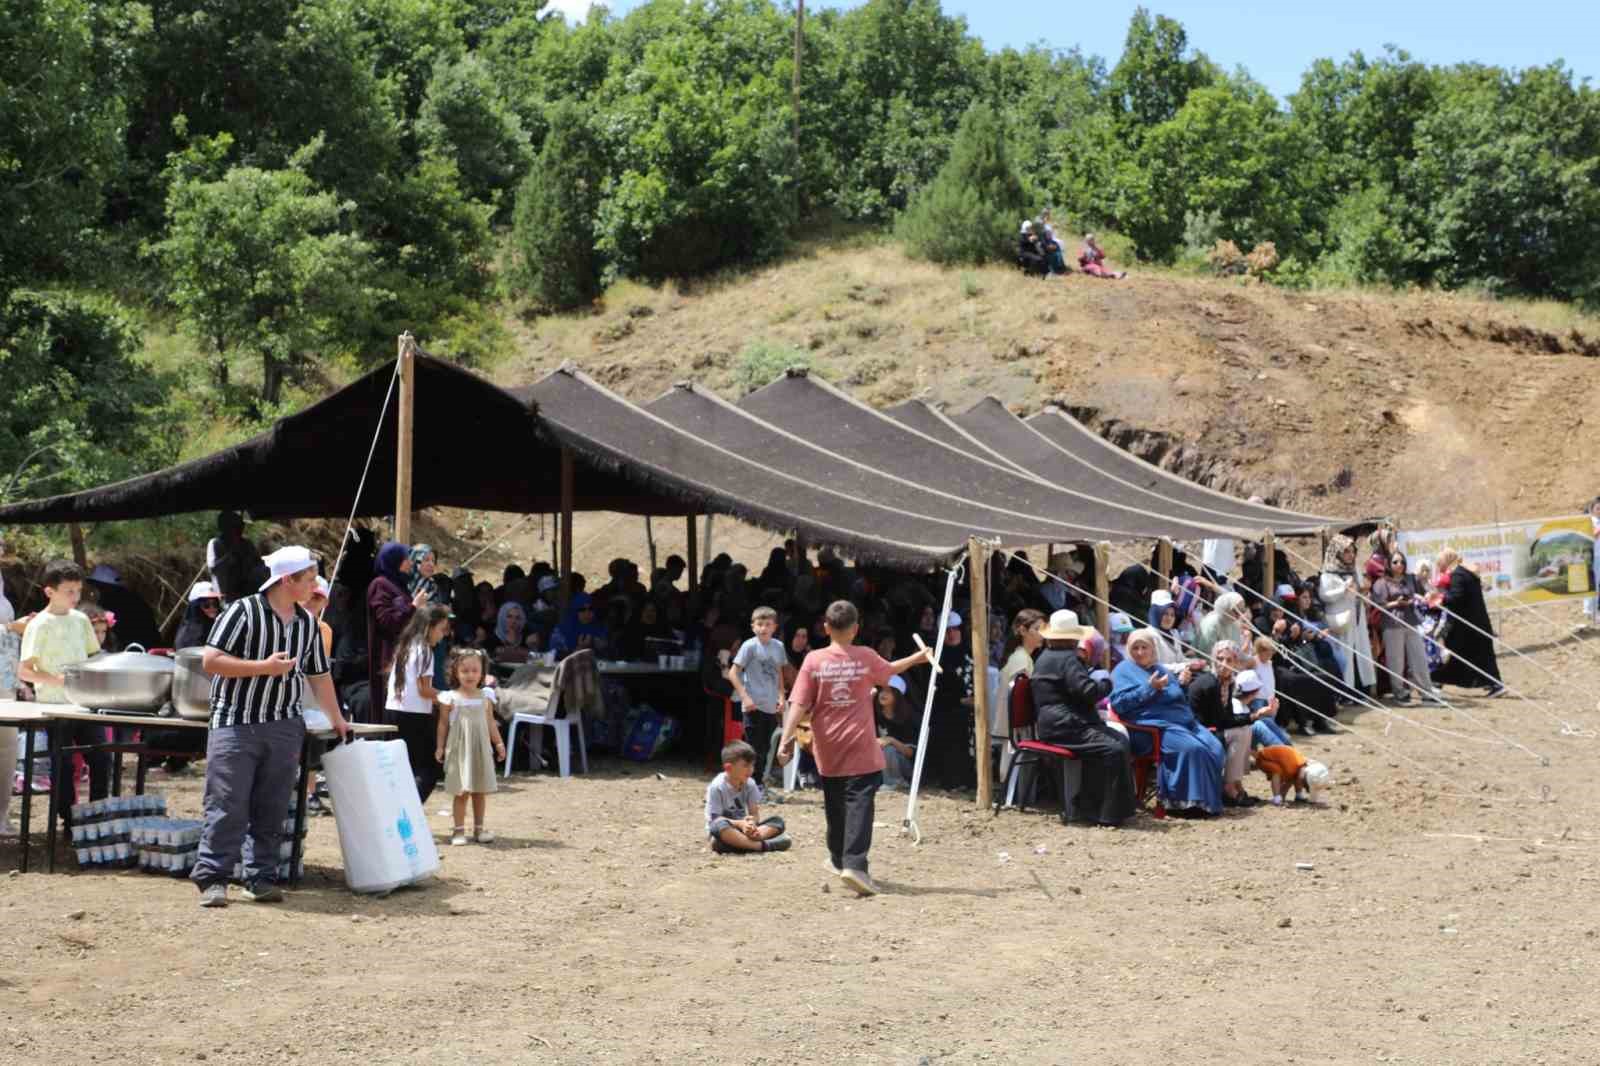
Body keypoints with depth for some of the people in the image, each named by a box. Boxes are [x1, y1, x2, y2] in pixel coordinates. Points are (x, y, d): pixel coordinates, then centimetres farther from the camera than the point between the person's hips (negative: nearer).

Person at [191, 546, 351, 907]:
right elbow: (210, 661, -13)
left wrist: (336, 719, 19)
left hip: (285, 726, 5)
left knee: (271, 809, 6)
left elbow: (319, 675, 19)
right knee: (227, 806, -5)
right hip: (236, 723, -5)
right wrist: (265, 667, -17)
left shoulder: (307, 622, 10)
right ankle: (212, 878, 1)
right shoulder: (243, 611, -9)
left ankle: (262, 877, 13)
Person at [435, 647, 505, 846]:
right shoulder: (451, 698, -3)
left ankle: (479, 828, 18)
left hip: (480, 749, 3)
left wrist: (498, 743, 9)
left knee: (480, 791, 8)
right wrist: (440, 747, -1)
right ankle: (458, 830, 4)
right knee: (460, 792, -3)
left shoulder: (485, 697, 5)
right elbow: (443, 724, 2)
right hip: (459, 750, -3)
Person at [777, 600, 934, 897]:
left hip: (827, 749, 2)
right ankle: (854, 864, -23)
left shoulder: (813, 660, -4)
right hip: (860, 747, -2)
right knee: (859, 804, -8)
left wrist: (787, 738, -8)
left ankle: (839, 860, 33)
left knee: (834, 805, 18)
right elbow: (890, 671, 18)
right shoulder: (866, 658, -3)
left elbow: (799, 704, -9)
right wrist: (918, 657, 36)